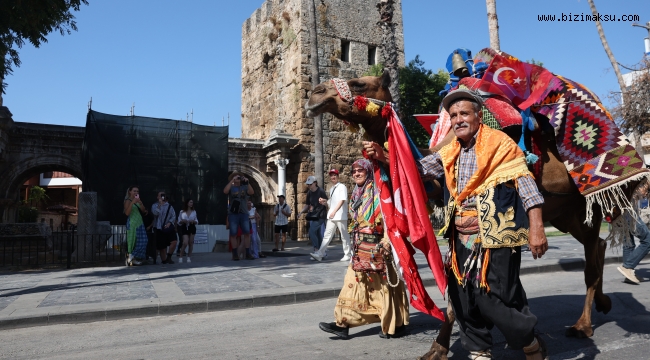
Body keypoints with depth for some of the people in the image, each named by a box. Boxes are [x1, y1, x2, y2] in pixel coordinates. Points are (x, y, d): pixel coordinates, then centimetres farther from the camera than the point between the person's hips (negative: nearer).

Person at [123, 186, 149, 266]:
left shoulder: (138, 201, 18)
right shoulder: (128, 201, -2)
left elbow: (143, 210, 8)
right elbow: (127, 213, -15)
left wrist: (140, 202, -8)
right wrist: (132, 202, -21)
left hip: (140, 223, 7)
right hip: (132, 223, -7)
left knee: (141, 241, 1)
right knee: (133, 241, -5)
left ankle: (134, 259, 8)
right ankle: (131, 258, 4)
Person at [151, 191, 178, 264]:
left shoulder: (169, 206, 11)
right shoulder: (155, 206, 5)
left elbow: (174, 216, 5)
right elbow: (156, 213, -15)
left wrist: (169, 223, -10)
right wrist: (160, 204, -13)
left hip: (168, 227, 1)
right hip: (159, 228, -1)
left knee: (174, 242, -18)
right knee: (162, 246, 3)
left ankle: (169, 257, 1)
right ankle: (164, 260, 21)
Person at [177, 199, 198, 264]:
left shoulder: (194, 212, 10)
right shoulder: (182, 212, 4)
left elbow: (197, 222, 11)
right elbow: (179, 222, 5)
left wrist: (193, 221, -10)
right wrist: (183, 221, -15)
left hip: (192, 227, 3)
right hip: (184, 228, -3)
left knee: (191, 243, 2)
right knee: (185, 243, -15)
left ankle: (189, 257, 12)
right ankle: (180, 257, -1)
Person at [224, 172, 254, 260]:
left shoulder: (244, 187, 12)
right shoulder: (231, 187, 8)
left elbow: (251, 192, -5)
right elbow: (225, 191, -14)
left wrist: (247, 183, -14)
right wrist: (232, 181, -14)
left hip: (243, 213, 2)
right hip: (233, 214, -2)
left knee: (247, 233, -4)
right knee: (233, 234, -1)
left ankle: (248, 254, 1)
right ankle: (235, 254, 5)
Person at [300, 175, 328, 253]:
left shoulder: (321, 191, -10)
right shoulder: (309, 193, 10)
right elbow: (307, 204, 15)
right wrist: (302, 211, 2)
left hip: (320, 215, -7)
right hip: (312, 215, 7)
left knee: (312, 231, -17)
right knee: (317, 233, 10)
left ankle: (316, 249, -8)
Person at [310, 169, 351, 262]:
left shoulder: (342, 187, -3)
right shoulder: (331, 189, 20)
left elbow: (342, 200, -13)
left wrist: (334, 211, -21)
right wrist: (325, 202, 2)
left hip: (340, 216, -7)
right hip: (331, 216, 7)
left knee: (344, 236, 1)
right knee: (327, 235, 2)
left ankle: (347, 255, 10)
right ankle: (319, 254, -2)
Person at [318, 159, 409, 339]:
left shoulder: (378, 190, -8)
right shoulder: (357, 194, 17)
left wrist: (387, 240, -24)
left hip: (378, 246, -8)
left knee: (384, 284, 2)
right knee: (354, 282, 5)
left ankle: (396, 325, 16)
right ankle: (344, 323, 8)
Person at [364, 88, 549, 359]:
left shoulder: (501, 144, -4)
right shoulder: (449, 154, 13)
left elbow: (526, 185, -7)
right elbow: (418, 169, 15)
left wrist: (536, 229, -14)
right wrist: (383, 157, 0)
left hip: (496, 238, -6)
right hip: (462, 240, 6)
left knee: (498, 300, -3)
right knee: (463, 300, 11)